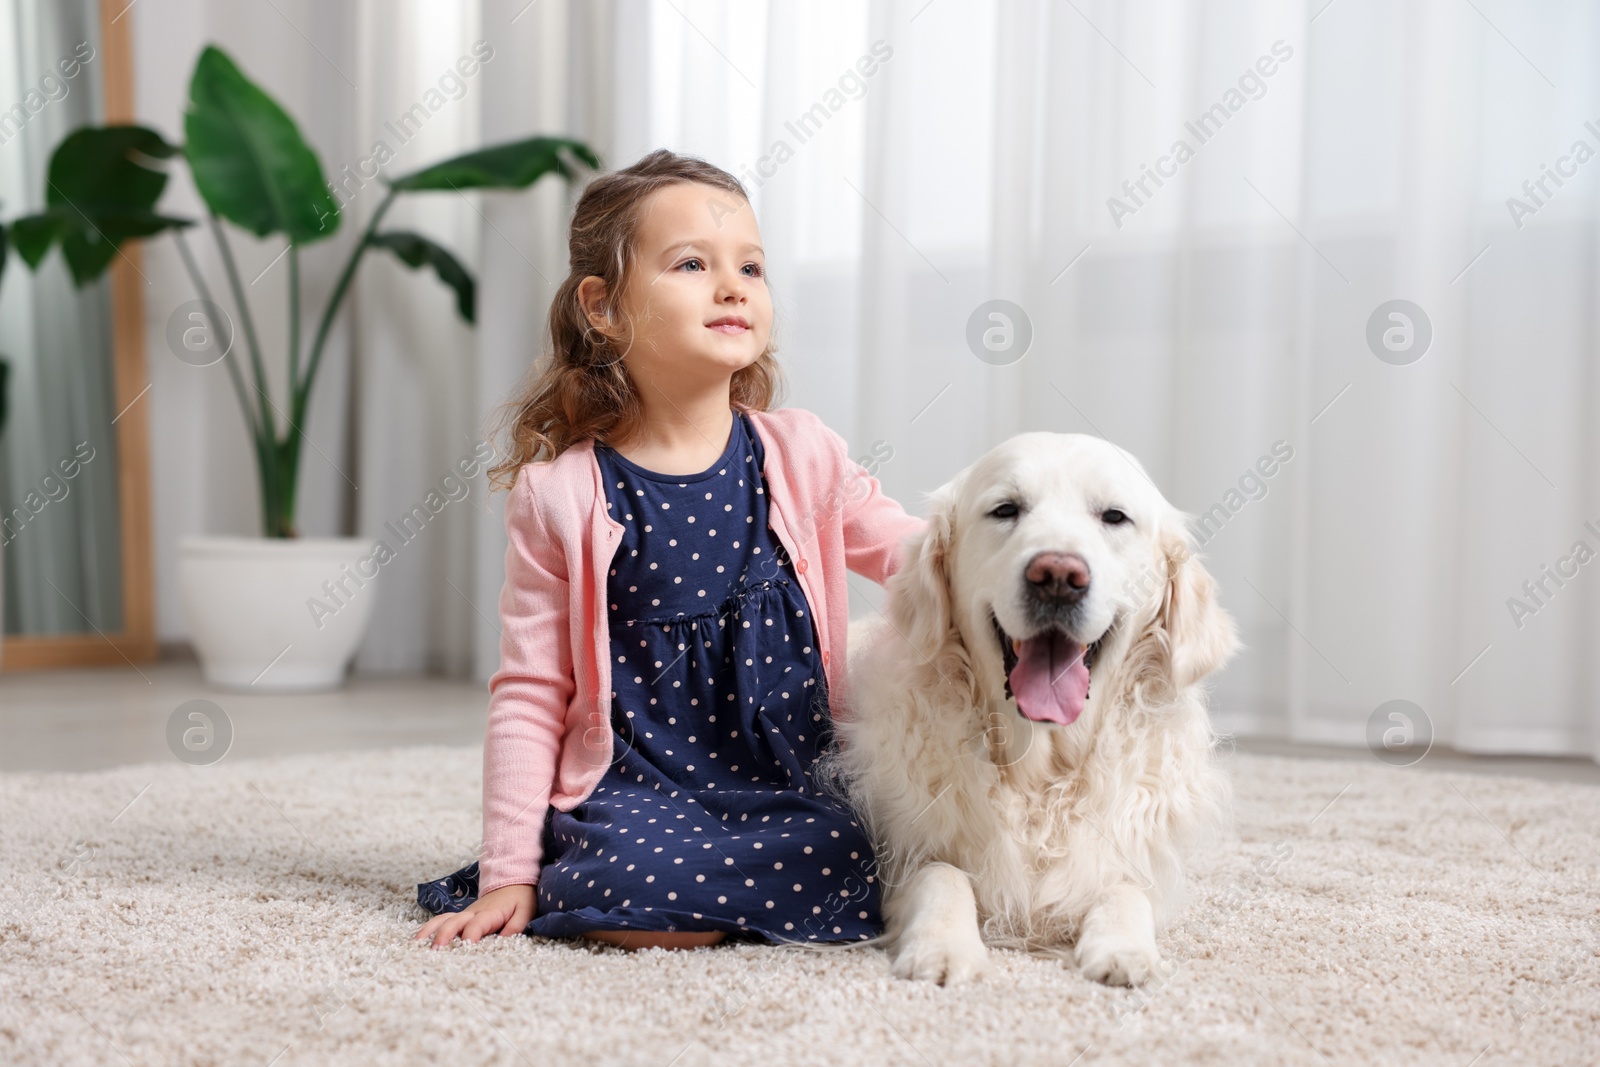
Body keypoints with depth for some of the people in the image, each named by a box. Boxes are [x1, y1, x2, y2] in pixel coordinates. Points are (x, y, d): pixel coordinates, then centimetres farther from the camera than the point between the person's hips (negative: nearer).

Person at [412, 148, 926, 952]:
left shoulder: (802, 456, 3)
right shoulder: (559, 494, -4)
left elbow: (911, 552, 16)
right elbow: (529, 696, -1)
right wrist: (508, 873, -4)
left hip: (792, 785, 4)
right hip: (634, 787, -3)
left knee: (842, 868, -25)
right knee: (641, 881, -33)